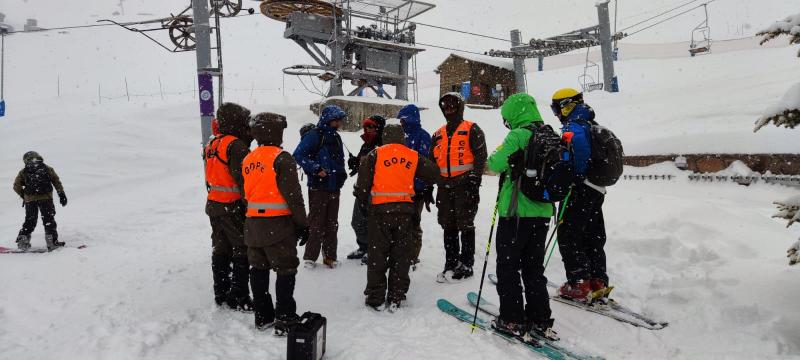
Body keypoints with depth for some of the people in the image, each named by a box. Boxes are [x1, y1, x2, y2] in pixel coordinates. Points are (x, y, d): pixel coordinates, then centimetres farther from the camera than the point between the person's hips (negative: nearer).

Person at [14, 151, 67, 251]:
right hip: (46, 198, -1)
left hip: (30, 200, 1)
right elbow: (56, 182, 2)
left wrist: (23, 195, 15)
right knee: (49, 220, 5)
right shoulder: (47, 169, 8)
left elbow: (16, 186, 3)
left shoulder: (23, 172, 10)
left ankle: (23, 238, 8)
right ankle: (52, 242, 0)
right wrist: (62, 194, 4)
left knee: (30, 221, 16)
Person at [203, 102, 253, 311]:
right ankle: (239, 298, 5)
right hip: (234, 208, -9)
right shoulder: (236, 146, -18)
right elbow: (243, 180, -22)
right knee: (242, 252, 1)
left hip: (214, 205, 9)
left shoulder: (212, 145, 10)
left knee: (220, 251, 16)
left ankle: (221, 294, 25)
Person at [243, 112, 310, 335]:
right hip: (278, 225, -7)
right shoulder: (282, 159, -13)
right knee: (285, 271, 1)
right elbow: (293, 196, -15)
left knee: (259, 269, 14)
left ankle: (262, 316, 24)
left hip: (253, 223, 7)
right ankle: (284, 321, 3)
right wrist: (303, 224, -9)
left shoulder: (248, 159, 10)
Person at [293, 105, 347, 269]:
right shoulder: (314, 136, -11)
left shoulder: (336, 137, 13)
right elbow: (298, 155, -17)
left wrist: (341, 173, 9)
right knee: (316, 223, -1)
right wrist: (316, 169, -20)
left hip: (334, 188, 7)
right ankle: (310, 257, 9)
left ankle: (330, 256, 20)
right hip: (318, 188, -7)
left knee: (332, 224, 11)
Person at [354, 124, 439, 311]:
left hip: (380, 211, -1)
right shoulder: (414, 156, 6)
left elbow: (362, 184, -1)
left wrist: (363, 198, 18)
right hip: (405, 211, 2)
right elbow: (434, 173, 16)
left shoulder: (375, 155, 0)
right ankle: (395, 299, 12)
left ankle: (376, 298, 11)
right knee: (401, 256, 10)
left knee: (377, 255, 7)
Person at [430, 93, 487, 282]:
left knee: (465, 225, -2)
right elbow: (432, 162, 21)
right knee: (448, 227, 8)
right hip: (445, 187, 6)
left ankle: (466, 265, 5)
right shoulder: (438, 135, 19)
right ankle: (451, 264, 16)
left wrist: (474, 179, -14)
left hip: (465, 185, -6)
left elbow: (481, 155, -5)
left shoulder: (472, 129, 1)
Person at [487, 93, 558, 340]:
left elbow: (496, 165, -17)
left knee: (508, 266, 6)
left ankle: (512, 320, 10)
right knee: (534, 268, 16)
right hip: (542, 212, 7)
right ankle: (540, 320, 19)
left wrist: (497, 153, 3)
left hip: (515, 212, -7)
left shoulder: (517, 136, -15)